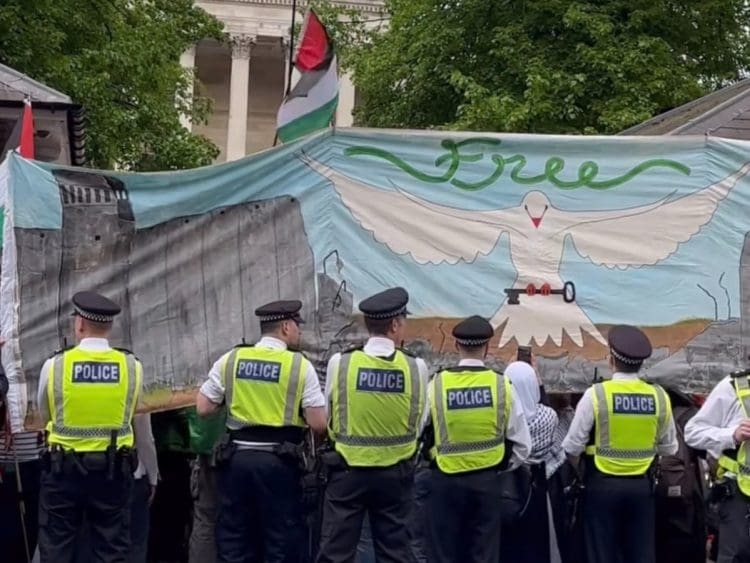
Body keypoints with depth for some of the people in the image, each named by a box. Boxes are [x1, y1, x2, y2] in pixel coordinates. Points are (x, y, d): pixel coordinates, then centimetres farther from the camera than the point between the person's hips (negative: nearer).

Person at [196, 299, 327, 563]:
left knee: (234, 536, 12)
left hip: (236, 457, 3)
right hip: (279, 461, -3)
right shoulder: (300, 365, -6)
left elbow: (203, 408, 4)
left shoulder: (230, 360, 2)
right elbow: (319, 424, -9)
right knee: (281, 539, 7)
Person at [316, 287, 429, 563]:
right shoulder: (416, 367, -9)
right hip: (395, 473, 1)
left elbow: (329, 419, 0)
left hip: (348, 471, -1)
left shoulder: (340, 363, -10)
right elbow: (418, 424, -1)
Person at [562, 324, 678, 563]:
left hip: (602, 484, -2)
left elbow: (573, 446, -8)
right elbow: (669, 448, 7)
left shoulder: (596, 394, -12)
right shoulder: (659, 397, -4)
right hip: (642, 485, 3)